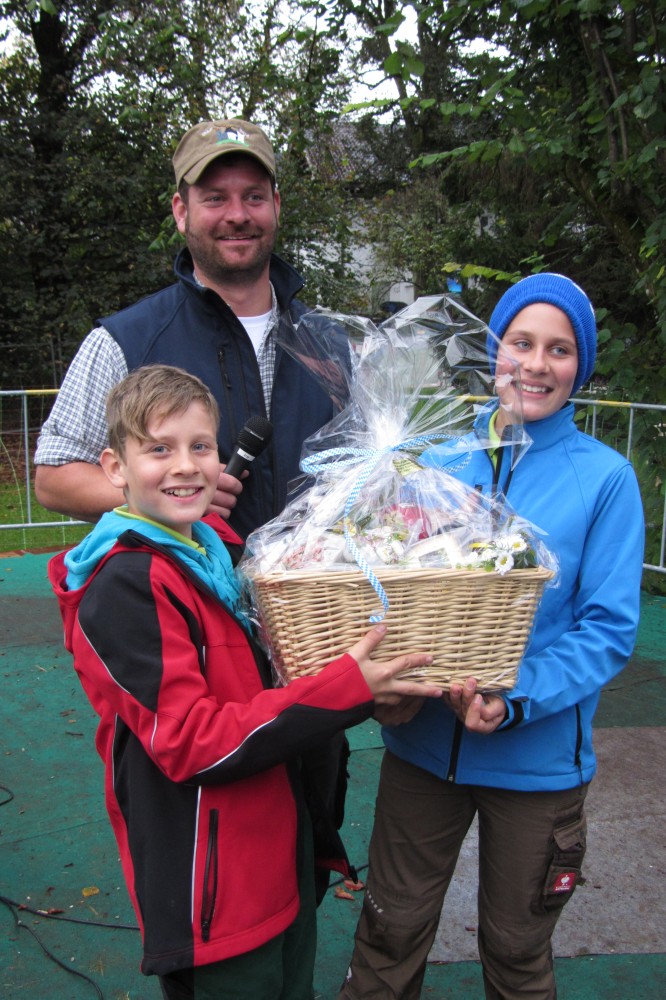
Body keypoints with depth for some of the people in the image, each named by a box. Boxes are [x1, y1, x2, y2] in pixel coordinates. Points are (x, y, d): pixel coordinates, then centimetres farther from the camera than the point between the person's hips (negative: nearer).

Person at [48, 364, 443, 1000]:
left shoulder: (217, 545, 4)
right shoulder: (124, 588, -22)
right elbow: (191, 741, -25)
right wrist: (348, 690, -28)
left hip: (274, 851, 8)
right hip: (210, 892, -8)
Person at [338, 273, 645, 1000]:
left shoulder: (604, 477, -8)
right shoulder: (440, 456, 0)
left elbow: (609, 629, -11)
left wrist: (516, 700, -26)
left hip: (537, 757, -2)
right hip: (422, 741, 2)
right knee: (390, 933, 17)